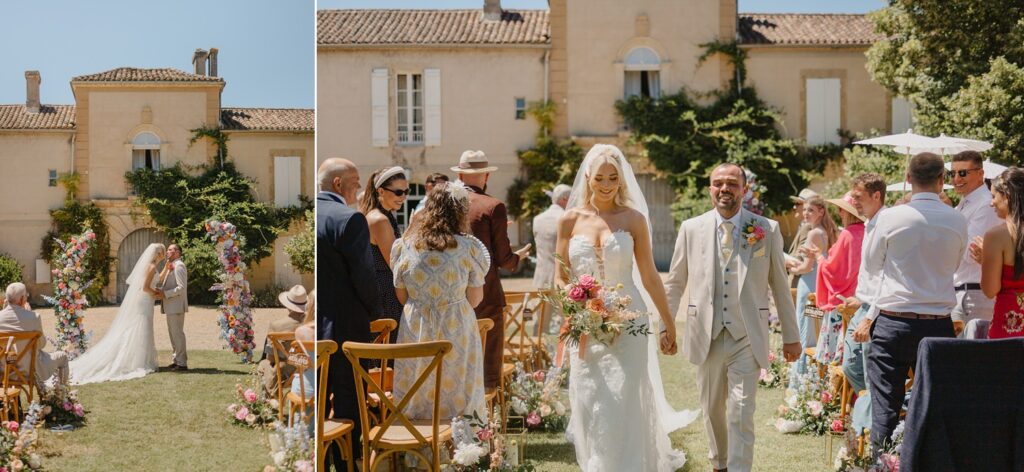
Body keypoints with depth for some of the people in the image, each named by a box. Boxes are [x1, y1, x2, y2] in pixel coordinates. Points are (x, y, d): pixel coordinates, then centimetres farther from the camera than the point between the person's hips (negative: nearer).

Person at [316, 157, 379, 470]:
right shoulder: (349, 218, -16)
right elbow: (364, 276, -17)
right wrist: (374, 313, -1)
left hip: (314, 327, 7)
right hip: (345, 324, -7)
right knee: (348, 401, 3)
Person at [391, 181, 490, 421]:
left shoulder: (404, 246, -5)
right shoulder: (469, 248, -12)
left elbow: (401, 297, 4)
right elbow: (475, 300, -5)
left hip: (415, 329, 2)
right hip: (456, 330, -2)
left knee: (415, 396, 14)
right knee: (458, 396, 11)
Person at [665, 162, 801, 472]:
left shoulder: (767, 230, 0)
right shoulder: (691, 229, 3)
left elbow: (780, 286, 5)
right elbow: (675, 283, 9)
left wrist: (791, 336, 7)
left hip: (747, 338, -2)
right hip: (707, 336, 2)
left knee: (742, 414, -9)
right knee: (712, 409, 16)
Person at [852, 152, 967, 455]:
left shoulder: (891, 217, -8)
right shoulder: (957, 222, 0)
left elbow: (872, 264, 7)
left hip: (893, 323, -2)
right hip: (939, 325, 2)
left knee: (885, 407, 2)